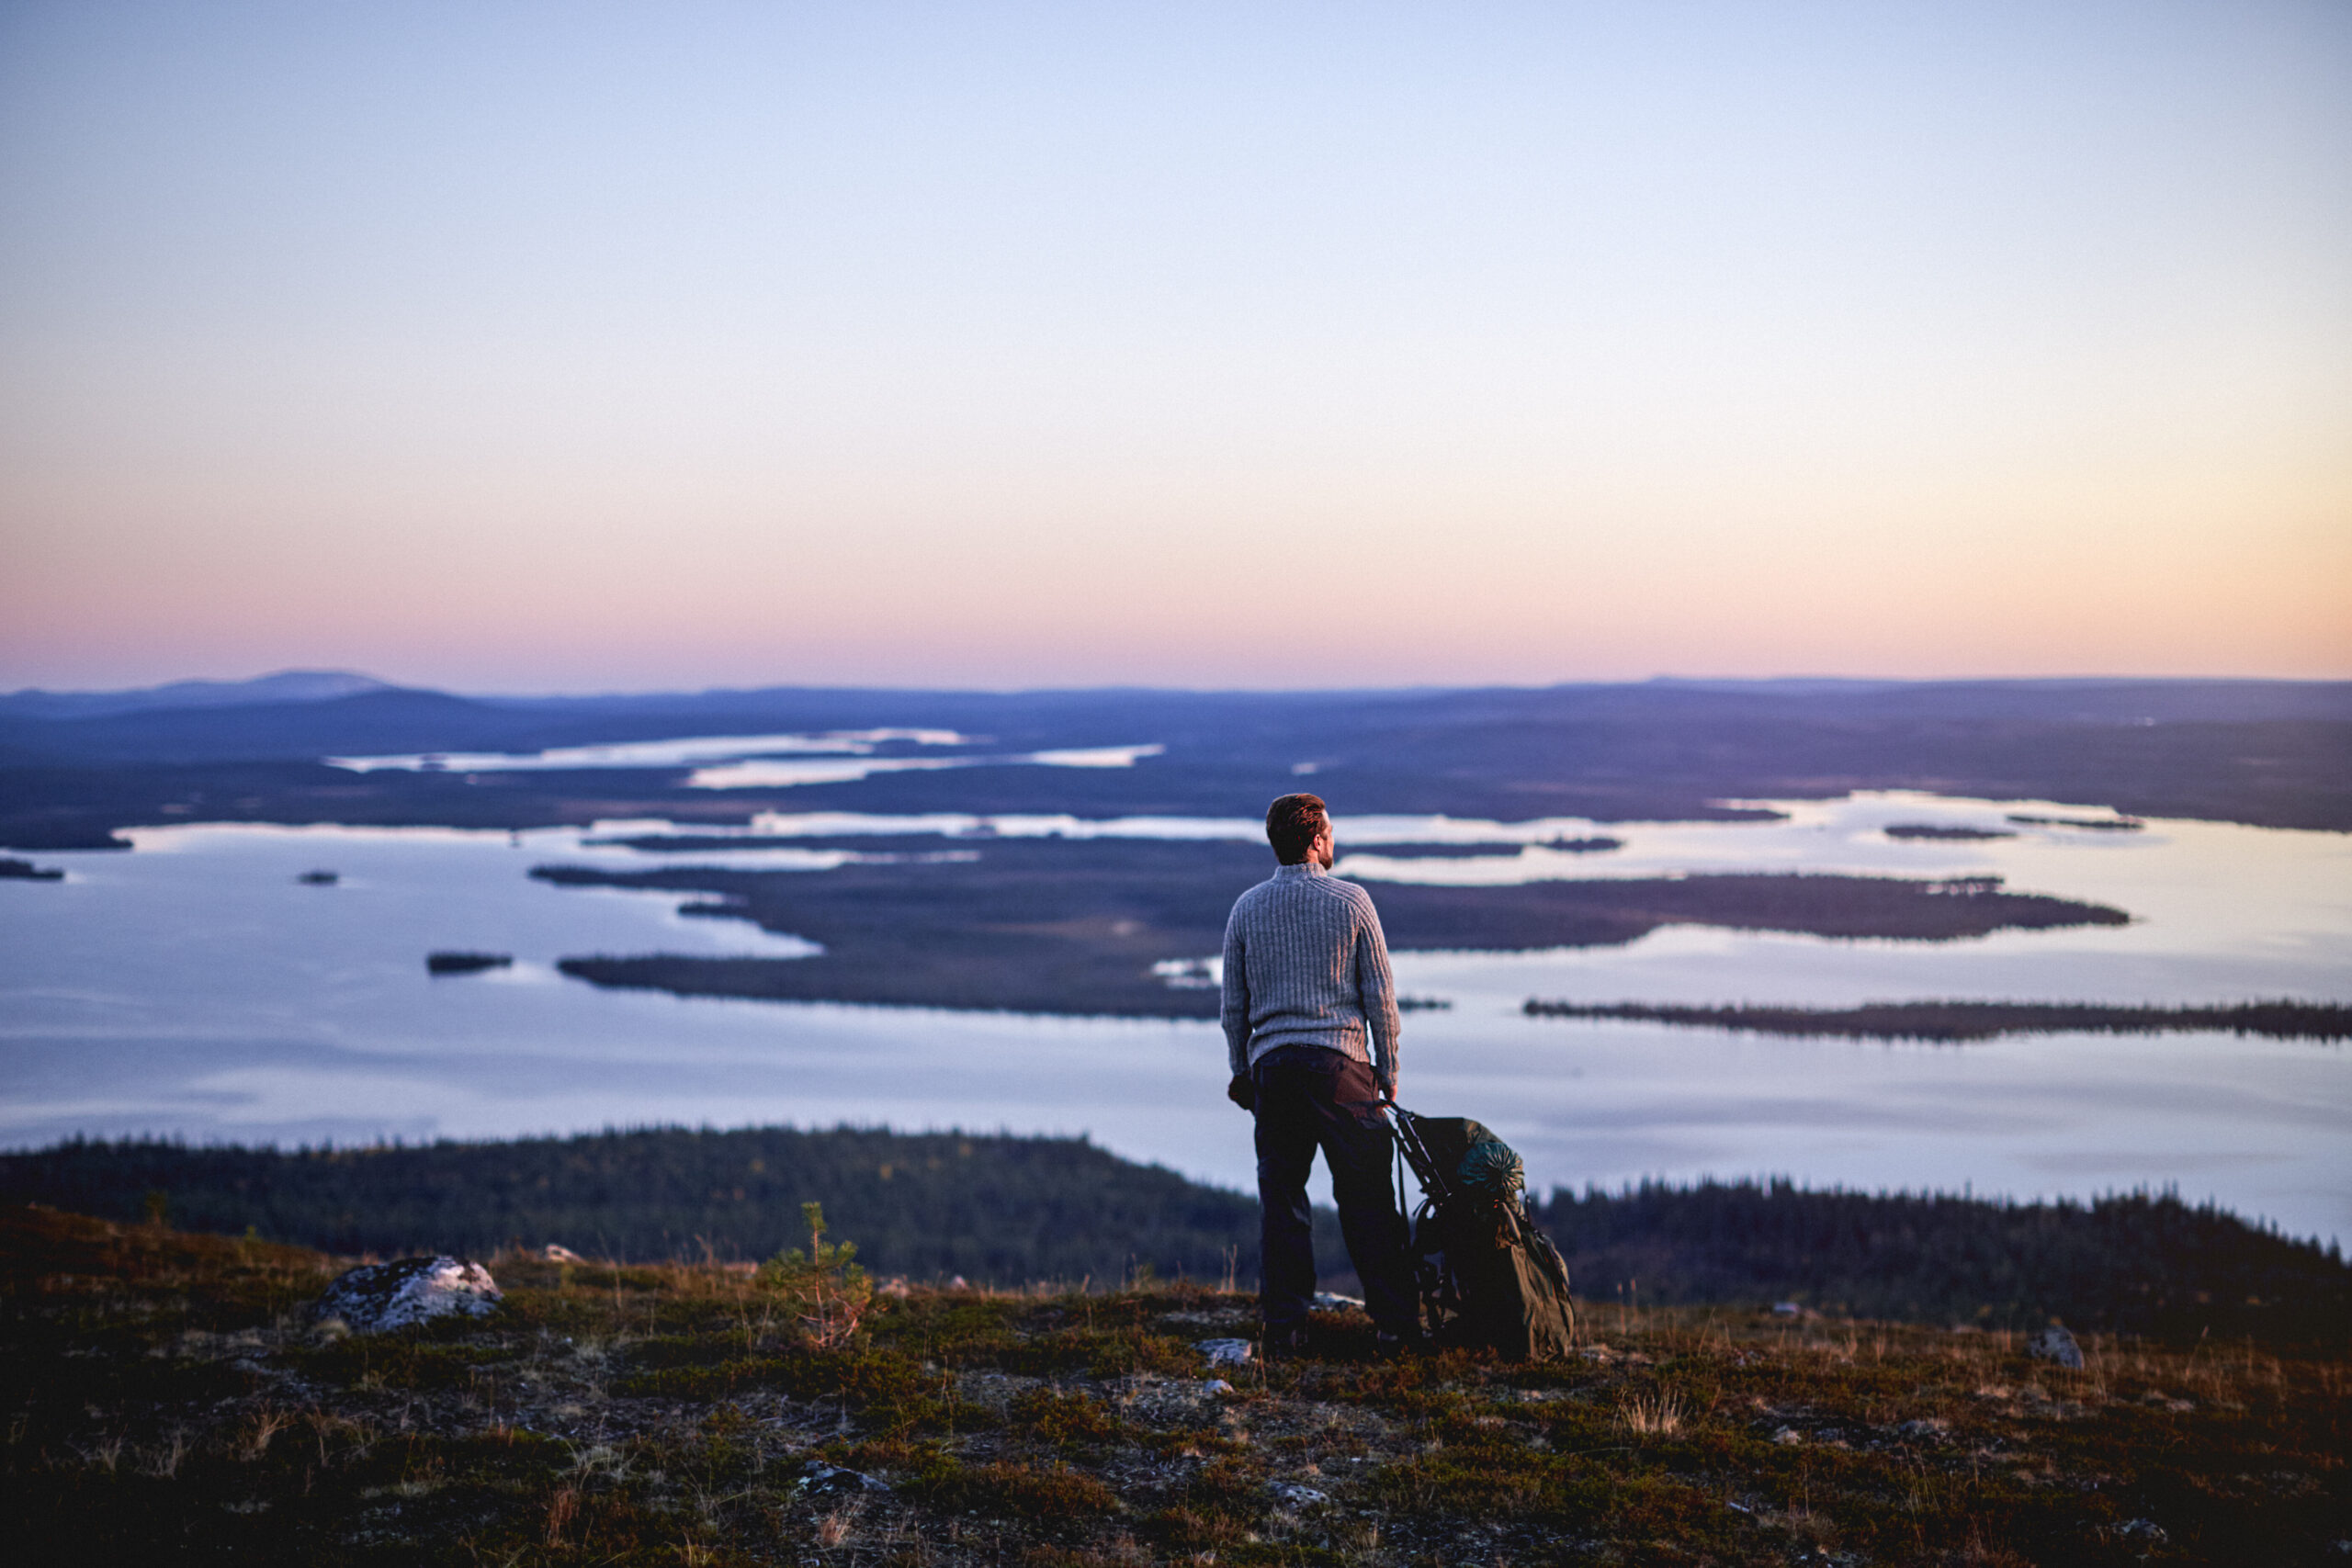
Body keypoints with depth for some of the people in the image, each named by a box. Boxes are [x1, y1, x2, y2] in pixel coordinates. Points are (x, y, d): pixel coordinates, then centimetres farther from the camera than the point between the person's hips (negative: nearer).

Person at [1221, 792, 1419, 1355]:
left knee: (1280, 1199, 5)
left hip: (1272, 1065, 2)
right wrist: (1387, 1071, 8)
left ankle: (1285, 1327, 4)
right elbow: (1380, 996, 0)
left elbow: (1233, 1004, 9)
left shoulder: (1247, 908, 6)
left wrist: (1240, 1071, 19)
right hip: (1341, 1063, -2)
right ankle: (1395, 1323, 4)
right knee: (1368, 1198, 2)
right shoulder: (1351, 901, -1)